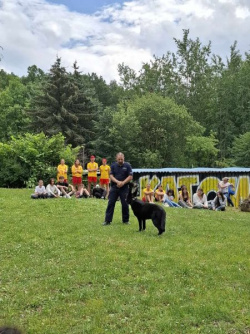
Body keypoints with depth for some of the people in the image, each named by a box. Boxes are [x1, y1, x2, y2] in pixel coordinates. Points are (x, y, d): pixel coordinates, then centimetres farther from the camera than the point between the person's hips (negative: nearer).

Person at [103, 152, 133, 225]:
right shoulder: (113, 165, 3)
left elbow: (130, 176, -6)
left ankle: (126, 220, 18)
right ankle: (107, 220, 3)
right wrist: (117, 182, -18)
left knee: (125, 204, 4)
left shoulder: (127, 165, -2)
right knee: (110, 203, -1)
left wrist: (123, 183, -18)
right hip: (114, 187, 1)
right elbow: (111, 176, -2)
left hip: (124, 188, -1)